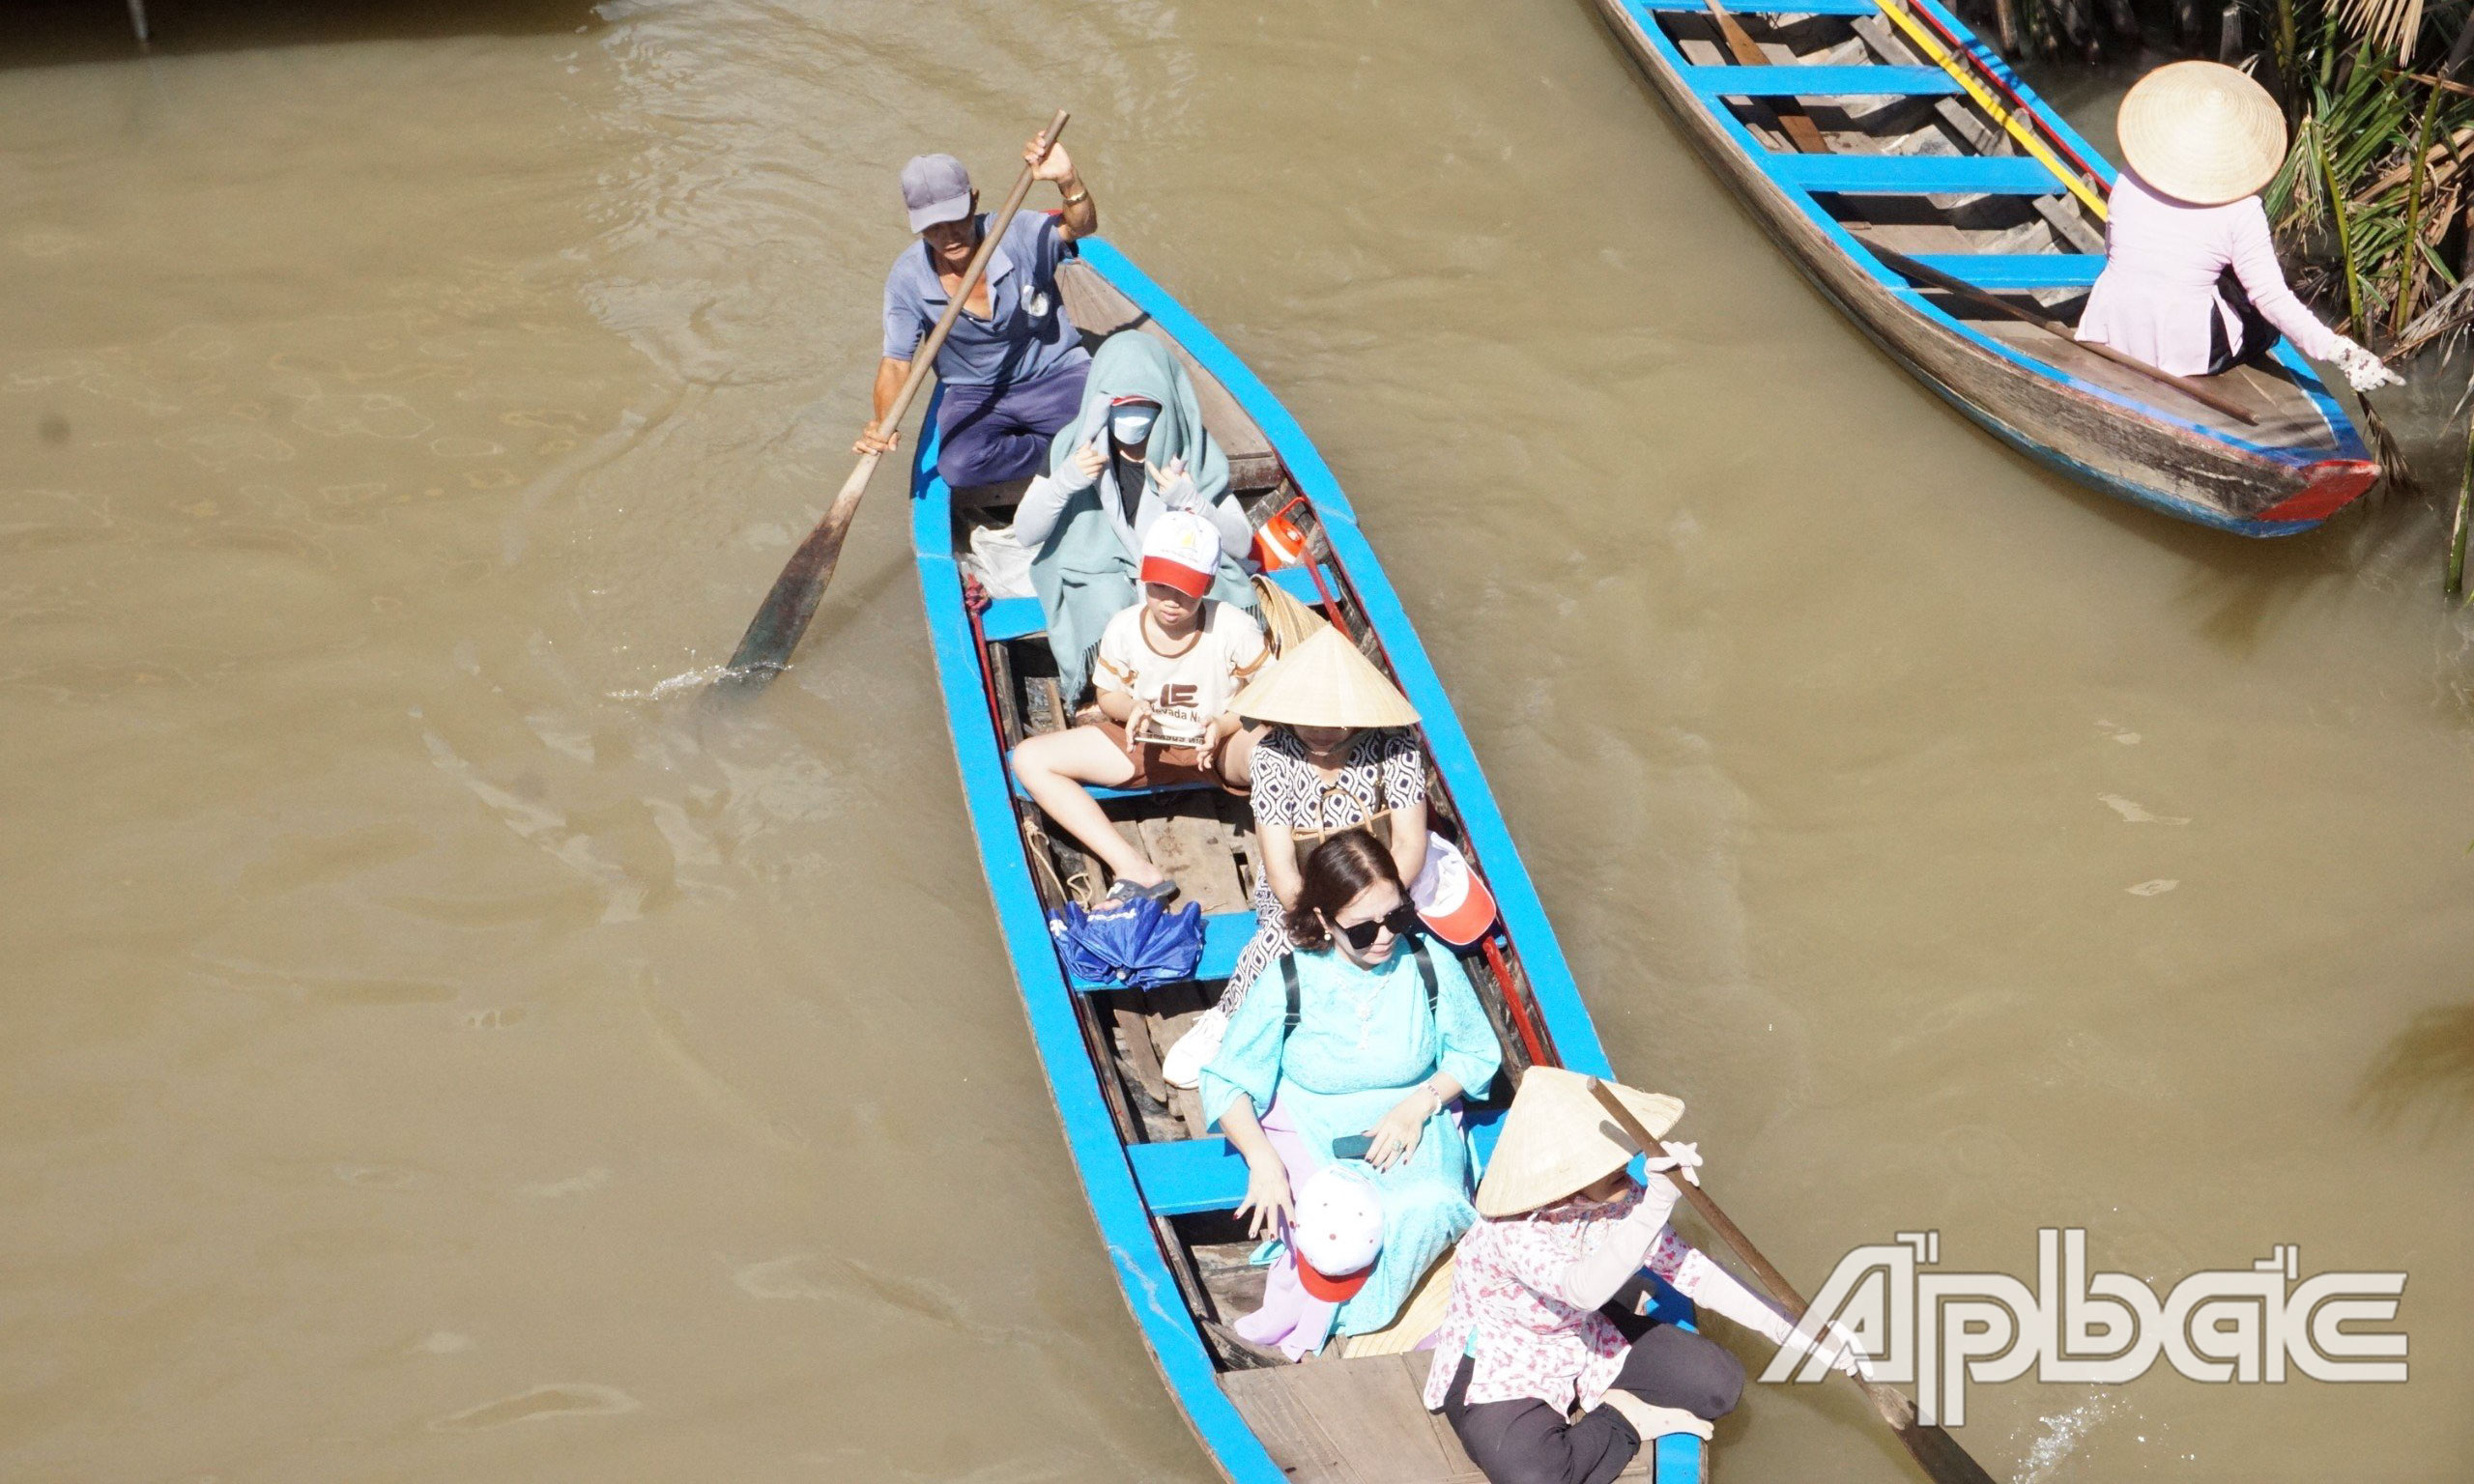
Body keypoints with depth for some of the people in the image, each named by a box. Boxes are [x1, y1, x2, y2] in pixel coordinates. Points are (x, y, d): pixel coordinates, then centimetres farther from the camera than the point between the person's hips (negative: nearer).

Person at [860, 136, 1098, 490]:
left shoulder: (1017, 234, -14)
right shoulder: (907, 278, -12)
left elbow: (1081, 225, -27)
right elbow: (896, 360, -13)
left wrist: (1068, 181, -49)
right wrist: (882, 423, -32)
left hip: (1056, 374, -1)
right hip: (975, 396, 1)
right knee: (958, 465, -32)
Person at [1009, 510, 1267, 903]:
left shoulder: (1236, 628, -17)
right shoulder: (1123, 628, -11)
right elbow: (1109, 698, 4)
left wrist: (1225, 725, -28)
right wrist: (1131, 708, -21)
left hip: (1221, 748, -4)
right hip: (1144, 744, 4)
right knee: (1029, 759, -18)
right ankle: (1135, 870, -27)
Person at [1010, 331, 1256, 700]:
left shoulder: (1191, 449, -4)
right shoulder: (1074, 445, -5)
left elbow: (1242, 544, -5)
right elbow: (1024, 535, -7)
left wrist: (1191, 501, -23)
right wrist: (1065, 481, -24)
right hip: (1102, 573, 0)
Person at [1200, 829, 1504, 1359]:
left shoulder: (1432, 966, -7)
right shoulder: (1289, 984, -12)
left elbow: (1479, 1053, 6)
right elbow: (1226, 1082, -7)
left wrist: (1420, 1102, -13)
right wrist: (1262, 1161, -24)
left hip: (1410, 1122, 2)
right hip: (1312, 1131, -2)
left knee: (1427, 1208, -32)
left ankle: (1302, 1324, -14)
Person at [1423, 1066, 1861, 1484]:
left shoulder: (1619, 1202, -15)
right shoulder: (1512, 1231, -36)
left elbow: (1690, 1271, -9)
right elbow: (1586, 1289, -52)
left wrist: (1793, 1332, -14)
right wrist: (1655, 1205, -59)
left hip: (1585, 1337, 6)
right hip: (1499, 1368, -6)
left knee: (1718, 1382, -9)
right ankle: (1624, 1422, -4)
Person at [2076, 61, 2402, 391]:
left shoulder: (2128, 184, -1)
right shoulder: (2241, 212, -12)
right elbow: (2273, 298, -16)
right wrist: (2343, 352, -13)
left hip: (2109, 334, 4)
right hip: (2182, 350, -4)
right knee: (2267, 319, 20)